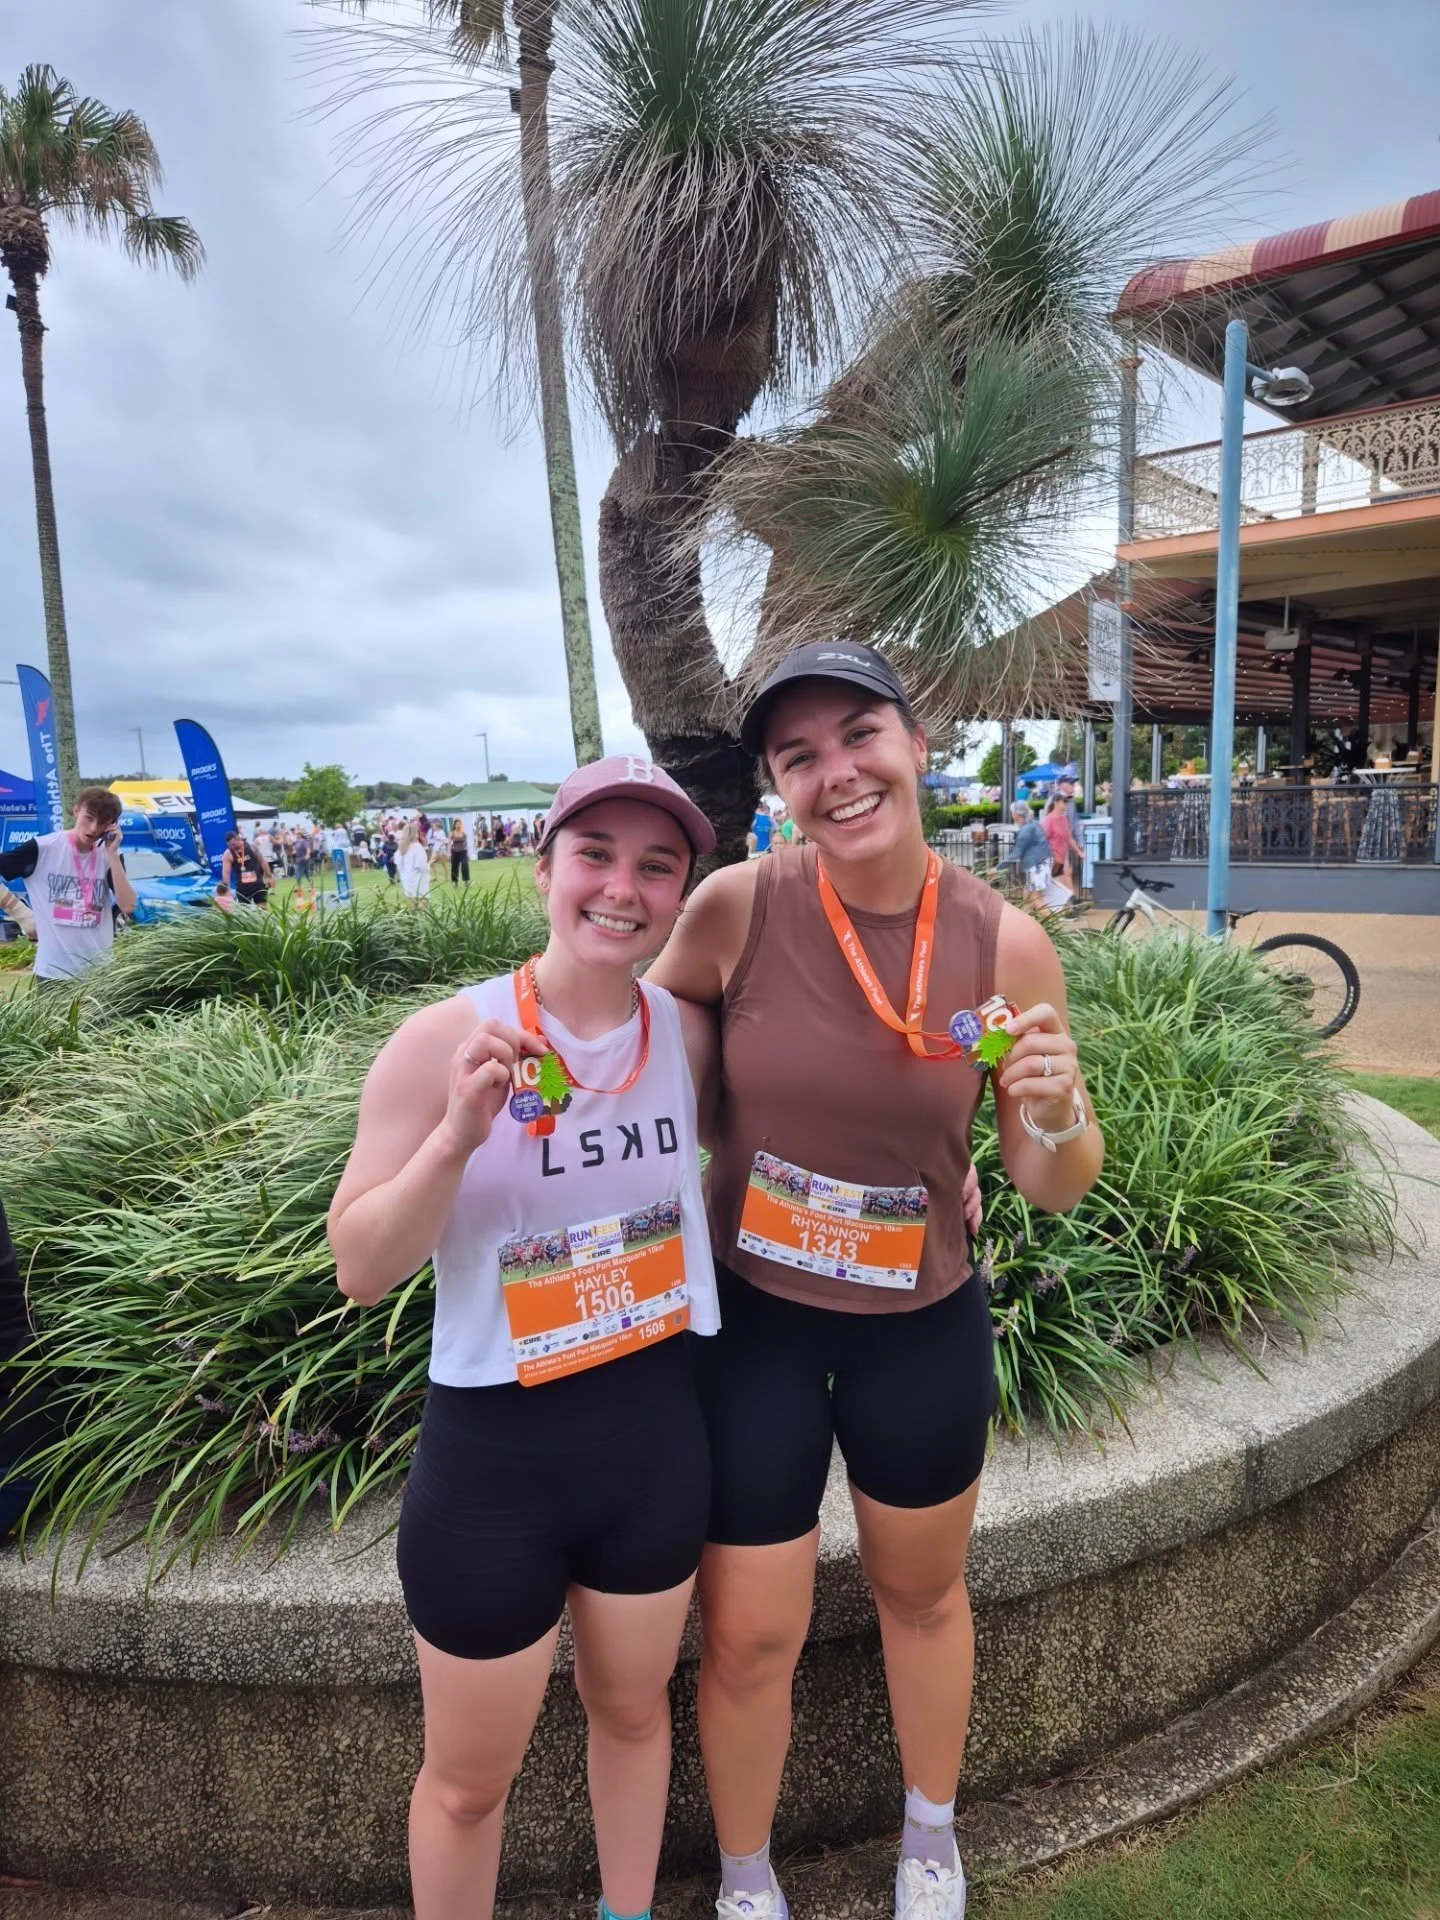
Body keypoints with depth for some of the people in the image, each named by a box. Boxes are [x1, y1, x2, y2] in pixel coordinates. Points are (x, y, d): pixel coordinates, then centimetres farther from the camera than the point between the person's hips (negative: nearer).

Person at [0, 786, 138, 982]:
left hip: (100, 971, 3)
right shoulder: (42, 849, -7)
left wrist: (112, 854, -14)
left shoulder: (109, 856, 3)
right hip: (54, 971, -3)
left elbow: (128, 906, -9)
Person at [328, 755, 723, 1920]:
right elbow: (360, 1271, -16)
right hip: (495, 1448, -3)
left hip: (658, 1431, 4)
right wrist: (459, 1136, -31)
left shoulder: (688, 1031, -8)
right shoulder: (445, 1042, -18)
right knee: (470, 1779, 18)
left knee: (633, 1710, 28)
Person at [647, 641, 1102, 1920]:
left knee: (923, 1593, 27)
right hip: (752, 1323, -1)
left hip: (924, 1330, 2)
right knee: (749, 1637, 14)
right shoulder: (735, 909, -18)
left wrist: (1057, 1115, -27)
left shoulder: (1005, 941, -15)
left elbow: (1054, 1190, -8)